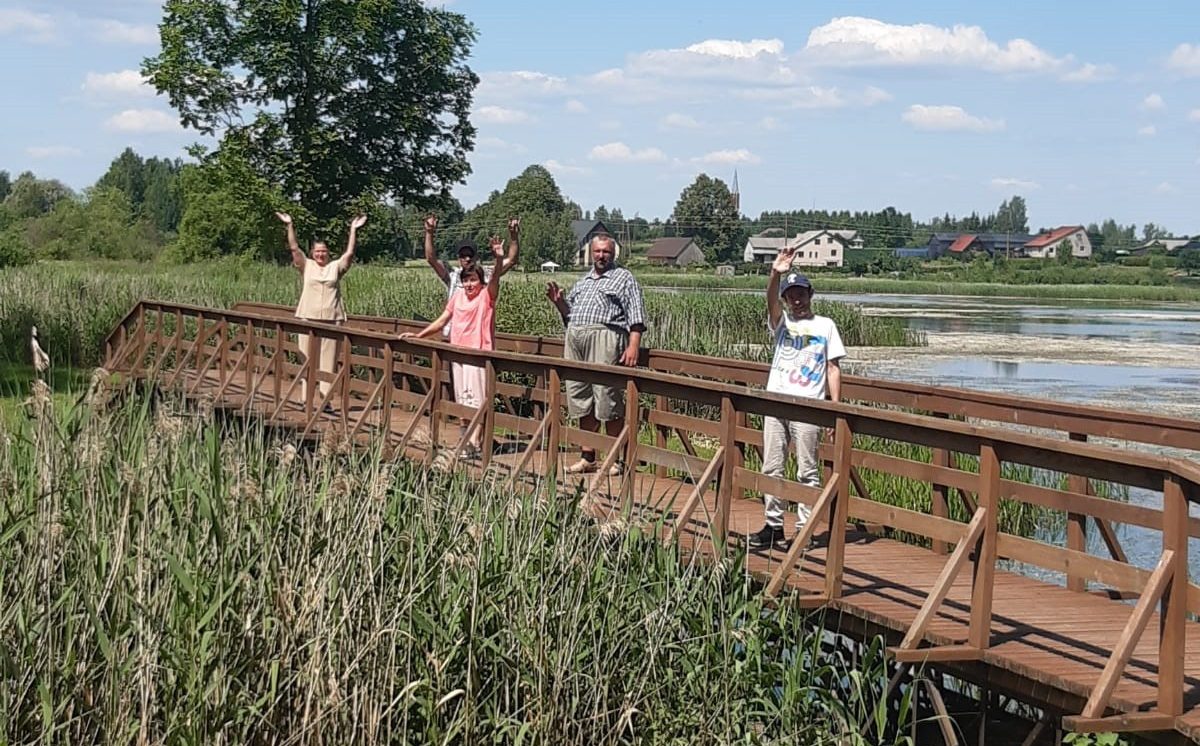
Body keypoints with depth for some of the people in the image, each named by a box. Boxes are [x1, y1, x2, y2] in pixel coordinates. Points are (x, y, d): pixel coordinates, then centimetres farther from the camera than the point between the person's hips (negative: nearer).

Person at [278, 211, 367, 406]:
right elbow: (294, 248, 4)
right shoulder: (307, 266, 10)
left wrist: (353, 230, -2)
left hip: (332, 319, 0)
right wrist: (290, 226, -1)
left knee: (328, 360, 0)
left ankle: (326, 398, 0)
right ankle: (306, 397, 6)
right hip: (308, 318, 0)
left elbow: (349, 252, 2)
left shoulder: (336, 267, 10)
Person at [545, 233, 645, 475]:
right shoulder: (583, 281, 25)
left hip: (605, 338, -6)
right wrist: (559, 302, 10)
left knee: (608, 400, -8)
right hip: (575, 340, 6)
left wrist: (633, 346, -15)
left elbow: (636, 317, -3)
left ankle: (614, 460, -3)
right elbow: (570, 314, 29)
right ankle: (587, 458, 13)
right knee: (582, 400, 7)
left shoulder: (624, 278, 7)